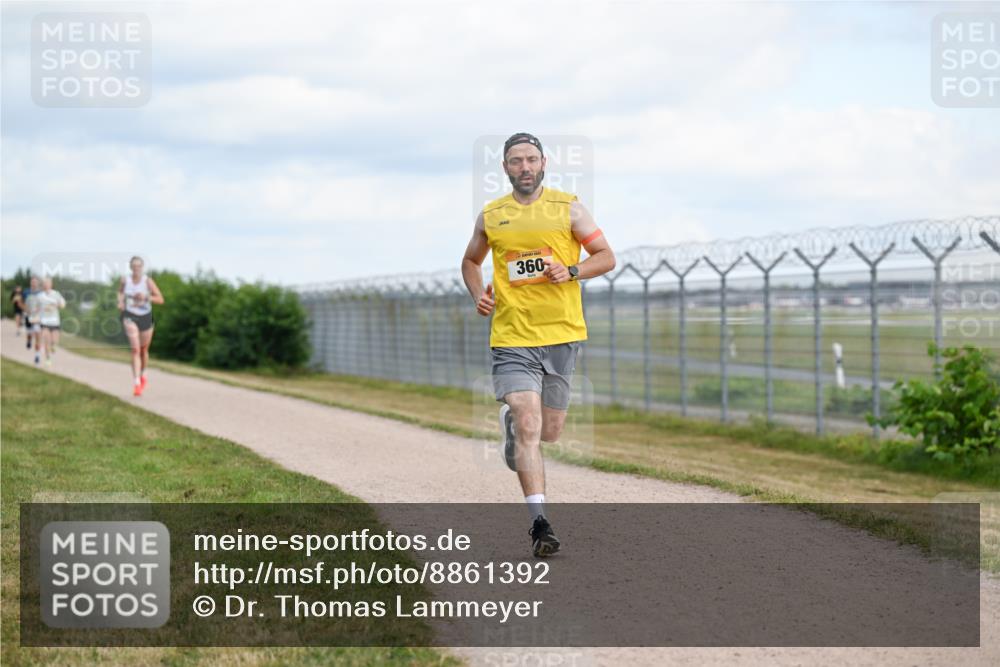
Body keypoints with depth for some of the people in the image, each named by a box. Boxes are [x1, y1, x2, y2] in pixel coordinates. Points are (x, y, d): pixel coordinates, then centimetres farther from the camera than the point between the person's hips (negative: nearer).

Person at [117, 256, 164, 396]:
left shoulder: (148, 281, -9)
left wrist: (146, 297, -26)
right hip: (130, 316, -1)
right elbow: (120, 292, 20)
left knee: (144, 351, 17)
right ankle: (136, 384, -24)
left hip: (146, 317, 1)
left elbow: (160, 300, -11)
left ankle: (142, 375, 46)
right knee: (135, 349, -18)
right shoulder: (125, 281, -3)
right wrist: (120, 302, 1)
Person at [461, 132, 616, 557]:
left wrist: (571, 271, -13)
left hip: (561, 334, 1)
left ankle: (511, 419, 45)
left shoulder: (568, 208, 4)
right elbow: (471, 261, 24)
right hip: (512, 337, -1)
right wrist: (478, 295, 4)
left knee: (549, 432, 10)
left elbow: (606, 257, 6)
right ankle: (540, 523, -12)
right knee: (528, 428, -14)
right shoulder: (490, 217, 8)